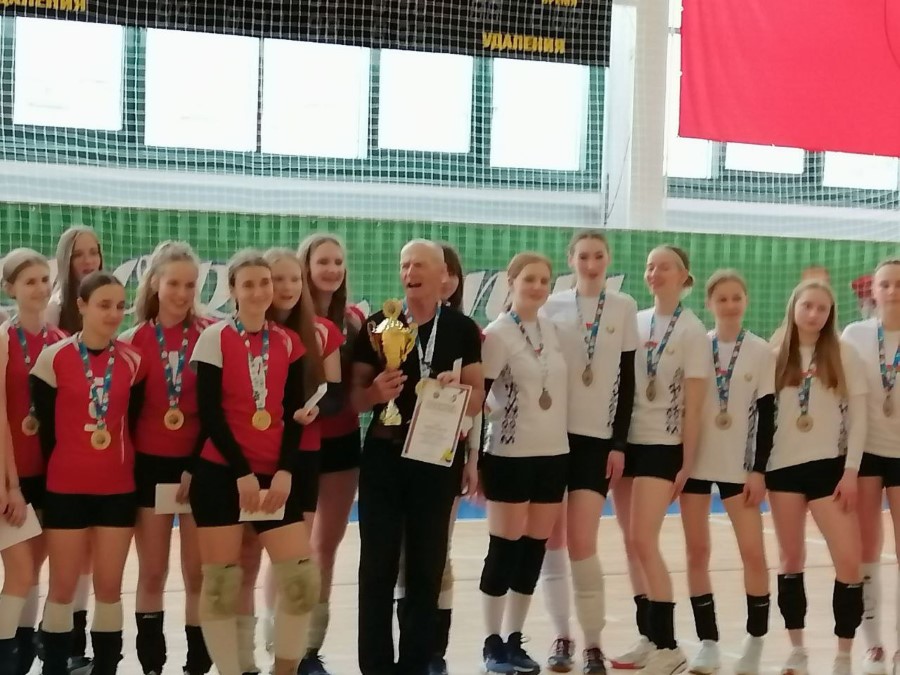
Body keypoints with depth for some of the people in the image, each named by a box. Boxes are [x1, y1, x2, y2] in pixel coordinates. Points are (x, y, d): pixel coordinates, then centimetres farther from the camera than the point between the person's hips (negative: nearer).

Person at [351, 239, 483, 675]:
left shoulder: (463, 330, 3)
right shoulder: (379, 325, 1)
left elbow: (477, 401, 4)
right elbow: (355, 399, 3)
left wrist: (457, 389, -16)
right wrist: (376, 392, -18)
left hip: (439, 458, 1)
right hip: (384, 456, 0)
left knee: (426, 567, 8)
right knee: (377, 566, 0)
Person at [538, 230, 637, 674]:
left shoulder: (623, 308, 5)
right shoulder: (553, 306, 5)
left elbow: (626, 380, 4)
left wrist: (619, 442, -1)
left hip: (597, 436, -1)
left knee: (582, 545, -7)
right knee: (552, 541, 4)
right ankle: (561, 637, 16)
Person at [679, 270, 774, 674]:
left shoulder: (761, 352, 0)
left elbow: (766, 416, -1)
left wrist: (759, 470, -6)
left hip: (740, 464, -1)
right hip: (696, 461, 1)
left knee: (753, 552, -3)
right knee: (697, 552, 3)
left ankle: (755, 641, 12)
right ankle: (708, 643, 11)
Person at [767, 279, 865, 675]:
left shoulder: (844, 355, 1)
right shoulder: (776, 357, 6)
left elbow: (858, 416, -1)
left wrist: (851, 470, -8)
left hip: (829, 465, -2)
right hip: (783, 466, 2)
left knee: (849, 561, -8)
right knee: (791, 560, 9)